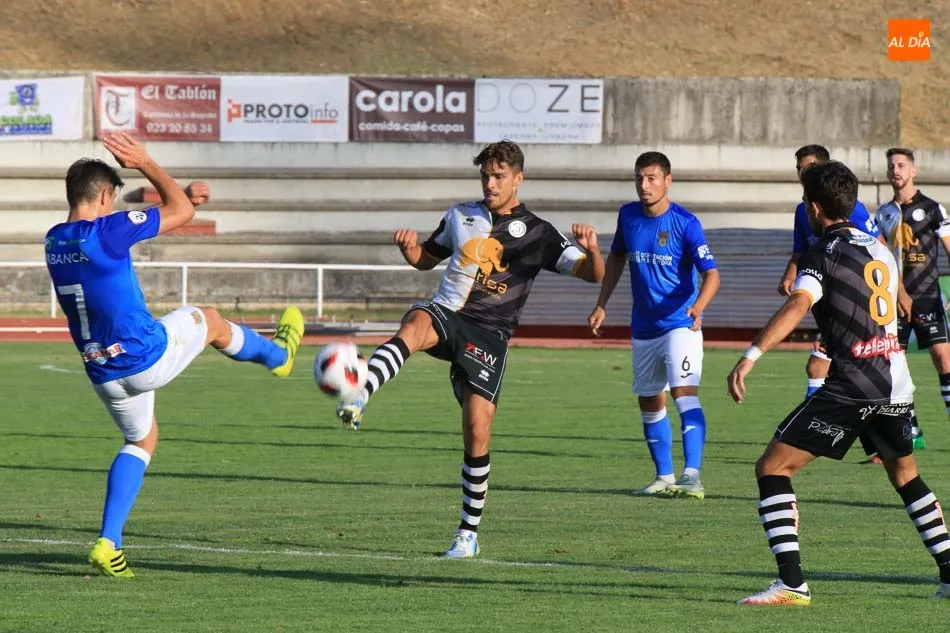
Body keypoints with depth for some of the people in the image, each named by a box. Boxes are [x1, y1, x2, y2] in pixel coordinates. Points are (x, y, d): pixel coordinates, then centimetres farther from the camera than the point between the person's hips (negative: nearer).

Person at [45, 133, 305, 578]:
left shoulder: (55, 241, 4)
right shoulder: (106, 230, -21)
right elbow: (182, 213, -10)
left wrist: (179, 195, 25)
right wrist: (146, 165, -2)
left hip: (103, 371, 7)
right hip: (148, 358, -7)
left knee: (141, 440, 24)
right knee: (210, 320, 22)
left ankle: (108, 543, 10)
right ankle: (278, 354, 51)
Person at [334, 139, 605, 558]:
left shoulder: (536, 234, 4)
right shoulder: (461, 215, 15)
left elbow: (593, 274, -1)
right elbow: (427, 259, 28)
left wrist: (591, 250, -25)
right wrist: (410, 248, 3)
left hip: (488, 335, -1)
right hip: (445, 314, 2)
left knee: (477, 431, -9)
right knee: (415, 326, -36)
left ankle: (469, 533, 6)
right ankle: (357, 399, -61)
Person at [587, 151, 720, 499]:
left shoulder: (685, 222, -14)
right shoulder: (628, 215, 2)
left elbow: (711, 274, -19)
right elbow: (616, 258, 19)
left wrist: (699, 306, -38)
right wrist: (601, 305, 15)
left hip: (680, 324, -6)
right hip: (643, 328, 7)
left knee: (684, 393, -21)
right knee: (649, 402, 12)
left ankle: (692, 476, -29)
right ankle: (664, 478, 24)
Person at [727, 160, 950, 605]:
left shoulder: (823, 252, -6)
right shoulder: (880, 249, 16)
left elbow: (798, 305, -23)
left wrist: (751, 355, -33)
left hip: (852, 384, -7)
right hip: (896, 380, 7)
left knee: (772, 468, -4)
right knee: (904, 474, 29)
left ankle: (792, 583, -16)